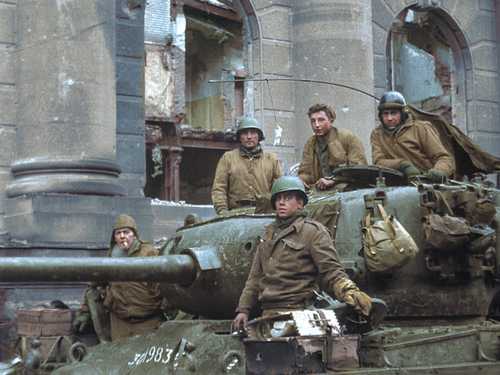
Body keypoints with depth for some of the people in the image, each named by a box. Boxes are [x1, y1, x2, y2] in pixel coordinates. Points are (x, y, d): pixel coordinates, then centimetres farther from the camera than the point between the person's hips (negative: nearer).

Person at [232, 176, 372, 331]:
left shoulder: (313, 231, 0)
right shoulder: (269, 233, 21)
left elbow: (331, 270, -9)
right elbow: (255, 276, 24)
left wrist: (350, 292, -28)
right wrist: (243, 309, 17)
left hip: (296, 311, -6)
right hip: (268, 312, 6)